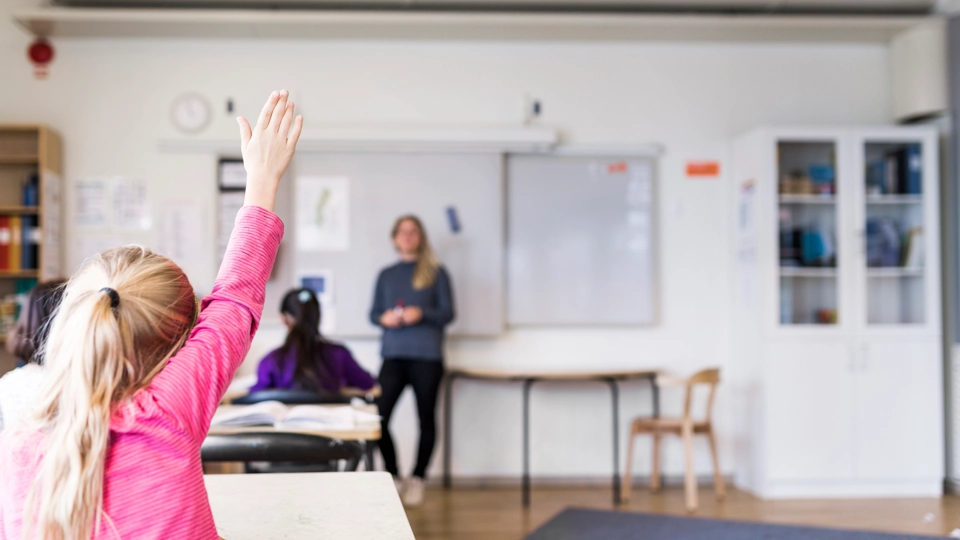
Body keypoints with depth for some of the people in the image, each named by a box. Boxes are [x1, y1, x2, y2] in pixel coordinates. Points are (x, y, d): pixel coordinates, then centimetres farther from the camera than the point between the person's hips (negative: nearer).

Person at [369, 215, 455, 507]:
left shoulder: (435, 272, 5)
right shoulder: (386, 275, 15)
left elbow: (448, 313, 1)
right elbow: (373, 313, 15)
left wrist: (421, 314, -17)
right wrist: (383, 318, -8)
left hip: (427, 355, -2)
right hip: (393, 354, 2)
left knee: (426, 418, 3)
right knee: (379, 416, -9)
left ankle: (417, 480, 16)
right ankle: (393, 477, 8)